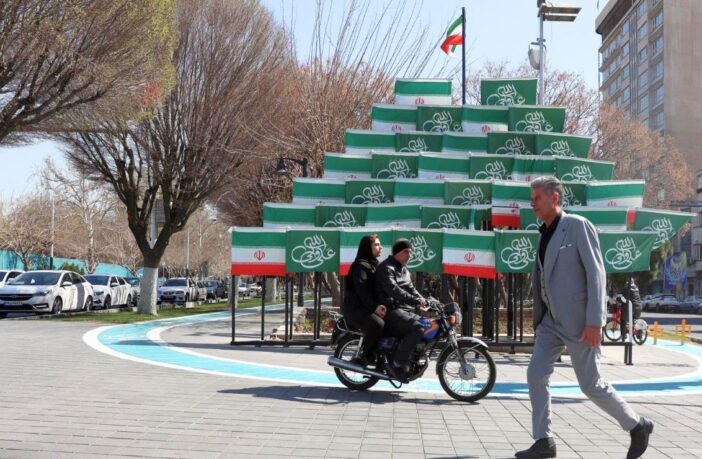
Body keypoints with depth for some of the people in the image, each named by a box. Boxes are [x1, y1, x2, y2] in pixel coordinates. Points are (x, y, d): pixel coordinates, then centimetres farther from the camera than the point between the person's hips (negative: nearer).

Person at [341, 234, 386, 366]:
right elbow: (361, 289, -20)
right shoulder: (360, 265, -7)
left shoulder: (373, 264, 22)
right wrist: (374, 307, -29)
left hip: (367, 307, 9)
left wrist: (380, 305, 0)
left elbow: (377, 288, 17)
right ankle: (365, 358, -21)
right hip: (355, 307, -9)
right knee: (377, 324, -32)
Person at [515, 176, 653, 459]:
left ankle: (637, 426, 18)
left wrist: (594, 322, -22)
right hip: (552, 319, 8)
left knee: (591, 385, -2)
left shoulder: (578, 225, -11)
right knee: (536, 375, -4)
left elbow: (596, 273, -17)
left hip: (578, 319, -8)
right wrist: (540, 318, 20)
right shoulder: (546, 234, 13)